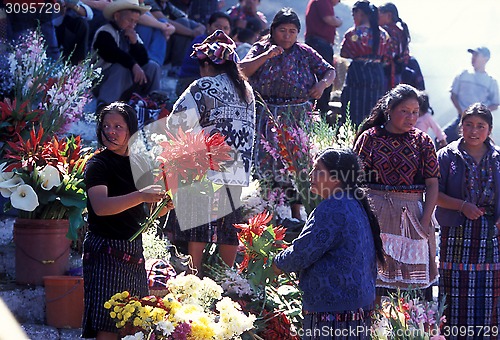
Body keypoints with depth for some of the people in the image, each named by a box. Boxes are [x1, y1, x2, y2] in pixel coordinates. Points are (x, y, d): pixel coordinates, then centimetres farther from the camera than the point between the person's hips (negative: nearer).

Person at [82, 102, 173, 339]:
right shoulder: (98, 164, -6)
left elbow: (147, 213, 22)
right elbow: (100, 206, -24)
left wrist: (166, 205, 1)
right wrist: (140, 196, -34)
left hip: (134, 249, 7)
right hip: (106, 250, -7)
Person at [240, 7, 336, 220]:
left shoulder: (304, 53, 8)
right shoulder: (261, 49, 7)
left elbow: (330, 72, 11)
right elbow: (243, 70, -7)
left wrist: (322, 84, -10)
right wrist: (266, 56, -16)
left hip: (297, 115, 0)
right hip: (267, 114, 0)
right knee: (266, 160, -3)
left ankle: (295, 212, 3)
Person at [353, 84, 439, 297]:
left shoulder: (423, 142, 8)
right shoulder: (370, 138, 3)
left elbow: (432, 184, 5)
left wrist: (425, 221, -6)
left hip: (412, 214, 1)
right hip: (375, 214, -1)